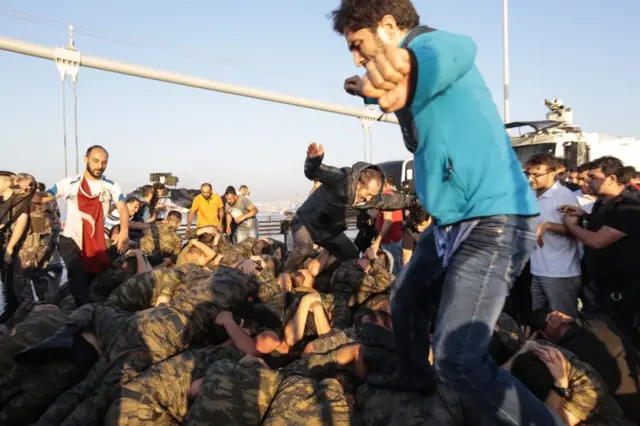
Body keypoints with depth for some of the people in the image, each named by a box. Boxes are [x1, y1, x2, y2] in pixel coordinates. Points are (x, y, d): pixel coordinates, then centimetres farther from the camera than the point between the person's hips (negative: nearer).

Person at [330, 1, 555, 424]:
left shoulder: (426, 42, -13)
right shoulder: (413, 62, 15)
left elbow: (456, 51, -40)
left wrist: (404, 61, -59)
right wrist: (370, 91, 37)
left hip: (494, 220, -10)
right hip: (456, 221, 10)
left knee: (458, 361, -17)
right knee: (406, 298, 25)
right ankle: (415, 377, 50)